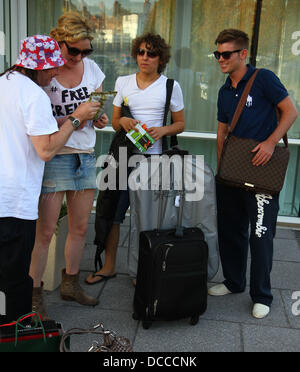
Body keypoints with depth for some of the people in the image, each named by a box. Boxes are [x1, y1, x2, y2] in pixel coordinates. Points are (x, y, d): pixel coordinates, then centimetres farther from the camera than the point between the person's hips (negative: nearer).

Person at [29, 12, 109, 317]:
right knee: (45, 231, -3)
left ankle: (70, 284, 32)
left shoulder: (92, 69, 7)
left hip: (86, 155, 6)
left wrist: (99, 118, -7)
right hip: (55, 156, -6)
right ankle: (34, 294, 13)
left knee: (80, 228, 14)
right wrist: (73, 119, -24)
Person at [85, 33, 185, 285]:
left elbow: (180, 124, 9)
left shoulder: (171, 86, 4)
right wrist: (122, 121, -9)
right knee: (112, 210, 3)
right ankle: (109, 266, 20)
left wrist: (163, 130, -11)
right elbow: (114, 122, 13)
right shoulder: (123, 83, 10)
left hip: (153, 157, -2)